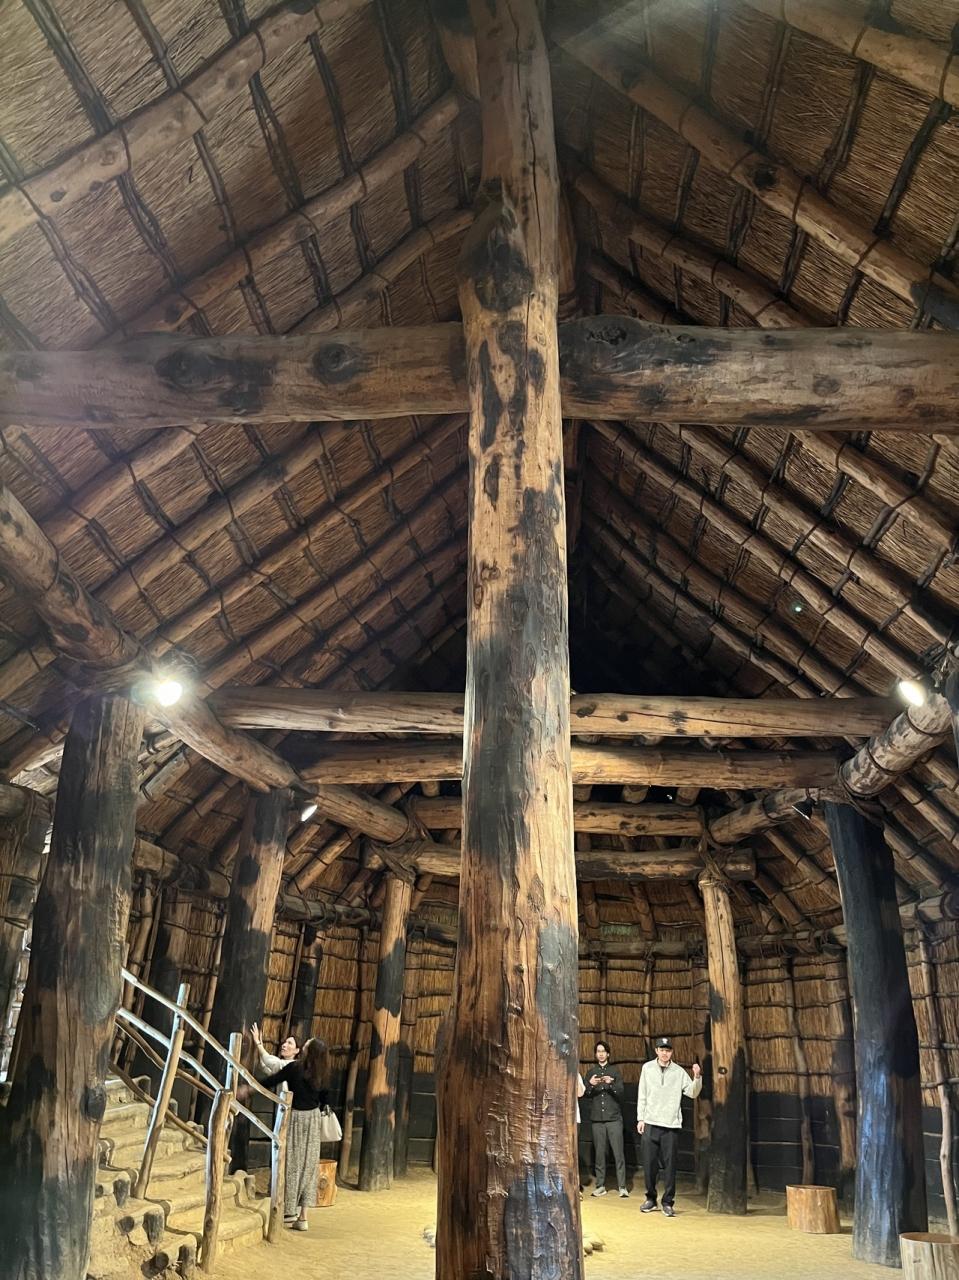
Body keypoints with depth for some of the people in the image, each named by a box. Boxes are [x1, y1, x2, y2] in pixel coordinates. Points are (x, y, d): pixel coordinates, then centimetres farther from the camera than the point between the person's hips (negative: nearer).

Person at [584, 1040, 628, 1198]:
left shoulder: (615, 1071, 7)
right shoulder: (592, 1072, 12)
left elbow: (620, 1093, -3)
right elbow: (586, 1094, 5)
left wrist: (611, 1084, -22)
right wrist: (591, 1085, -16)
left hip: (614, 1117, -2)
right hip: (597, 1118, 2)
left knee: (618, 1153, -6)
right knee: (599, 1153, 2)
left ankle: (622, 1186, -2)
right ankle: (600, 1185, 10)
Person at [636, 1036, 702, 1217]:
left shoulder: (679, 1071, 2)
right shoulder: (647, 1068, 4)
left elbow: (692, 1093, -3)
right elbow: (642, 1095, 7)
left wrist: (697, 1077, -19)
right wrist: (640, 1118, 3)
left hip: (671, 1125, -1)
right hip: (650, 1123, 1)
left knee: (670, 1165, 0)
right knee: (649, 1163, 6)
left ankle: (668, 1202, 11)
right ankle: (651, 1198, 22)